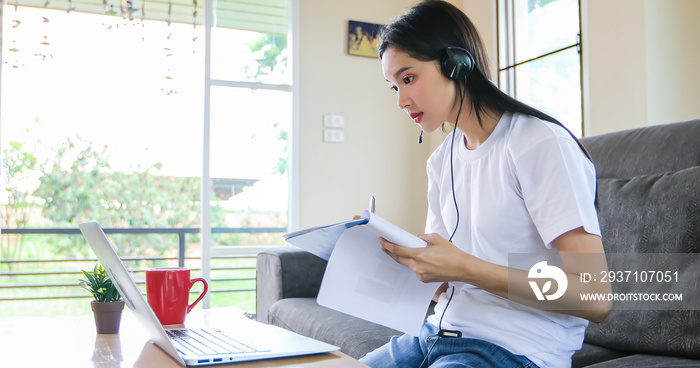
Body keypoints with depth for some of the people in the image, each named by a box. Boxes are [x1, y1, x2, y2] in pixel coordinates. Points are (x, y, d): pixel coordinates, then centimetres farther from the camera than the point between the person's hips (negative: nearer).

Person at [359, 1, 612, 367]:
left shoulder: (541, 144, -14)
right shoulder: (442, 160, 12)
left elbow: (594, 298, -19)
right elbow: (440, 276, 12)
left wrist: (465, 268, -25)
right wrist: (397, 253, -8)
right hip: (439, 333, 7)